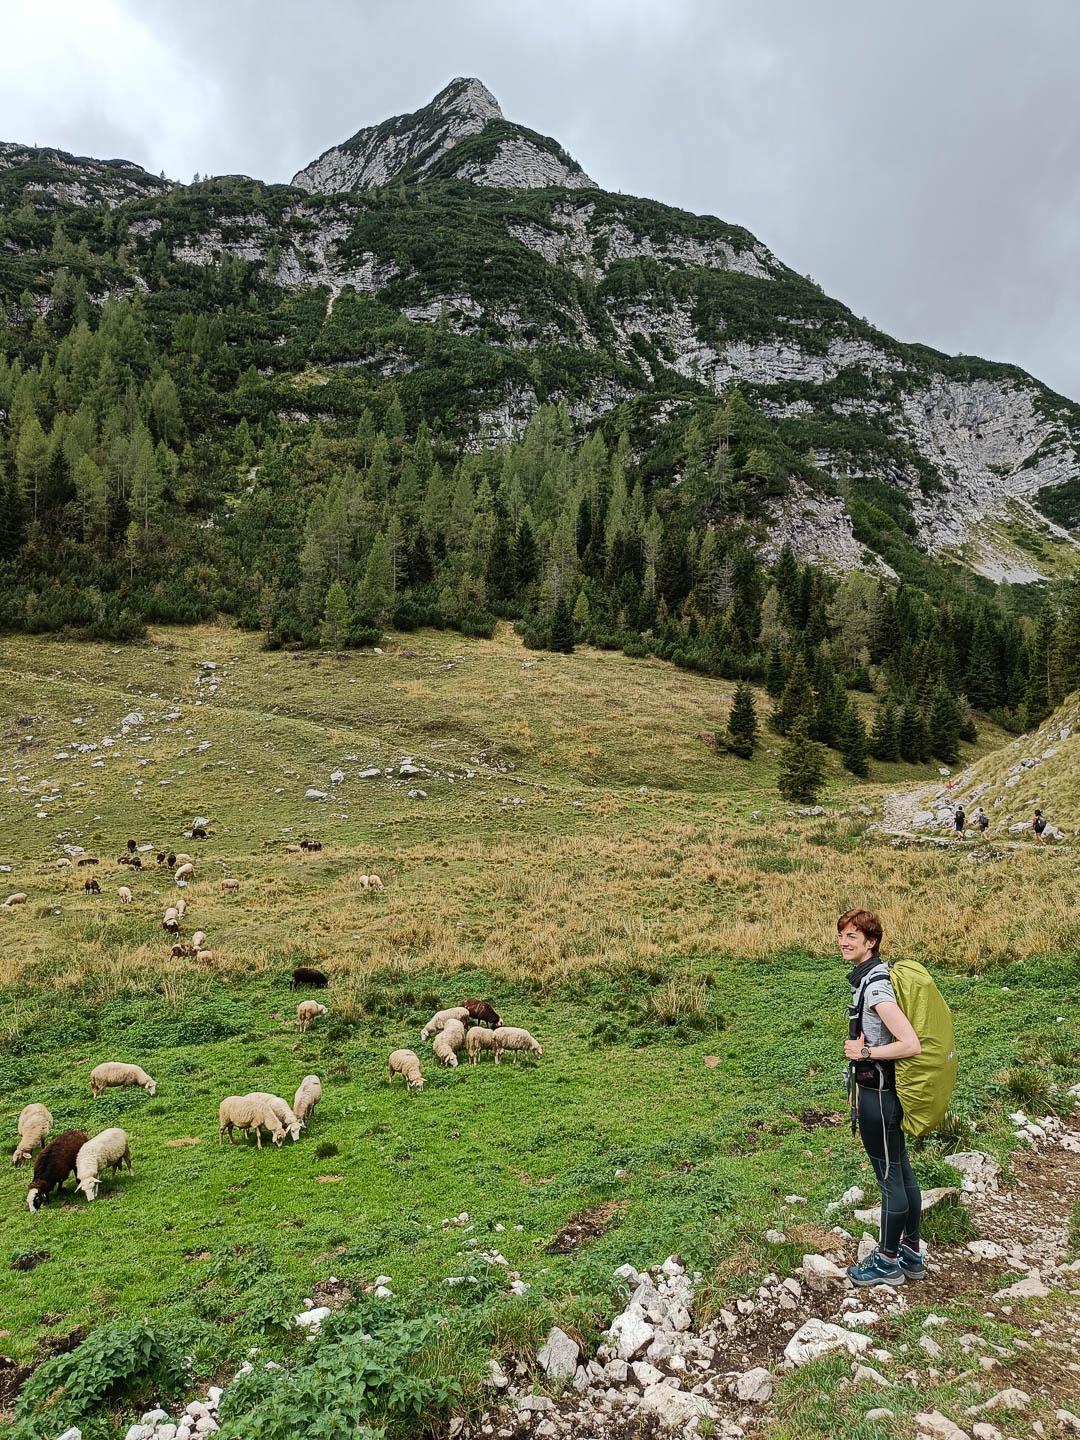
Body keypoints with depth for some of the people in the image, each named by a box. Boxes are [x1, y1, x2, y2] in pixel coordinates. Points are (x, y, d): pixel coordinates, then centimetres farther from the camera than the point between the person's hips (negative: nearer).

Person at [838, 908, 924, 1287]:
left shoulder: (875, 986, -24)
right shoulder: (870, 977, 6)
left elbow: (911, 1045, -30)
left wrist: (865, 1052, -19)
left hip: (878, 1094, -10)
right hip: (883, 1089, 10)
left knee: (890, 1178, 5)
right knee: (902, 1172, 19)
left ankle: (888, 1262, 20)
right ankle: (911, 1254, 32)